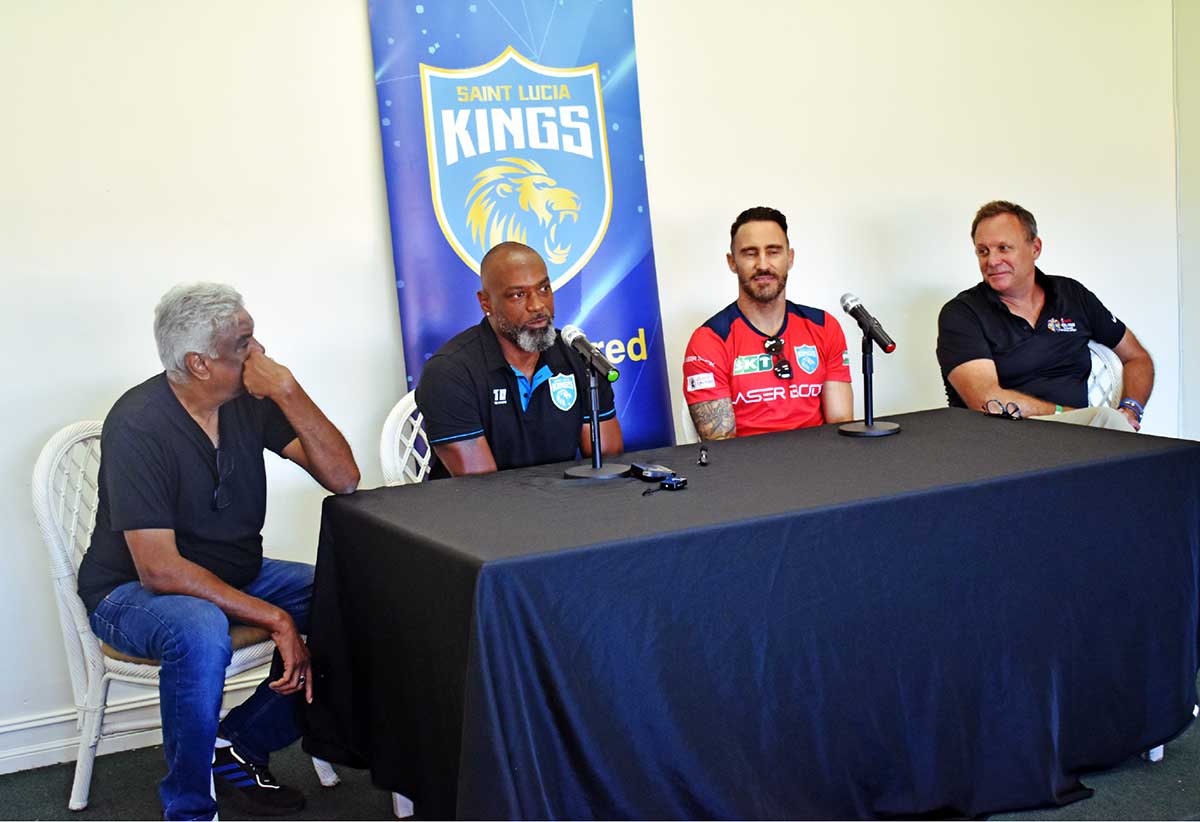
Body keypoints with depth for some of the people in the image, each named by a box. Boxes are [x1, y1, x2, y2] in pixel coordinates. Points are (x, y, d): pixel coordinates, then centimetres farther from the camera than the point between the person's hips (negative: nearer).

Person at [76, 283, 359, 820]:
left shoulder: (251, 400, -6)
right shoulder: (138, 426, -24)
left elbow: (343, 478, -11)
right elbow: (159, 569, -29)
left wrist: (289, 393, -24)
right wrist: (274, 618, -30)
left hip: (233, 576, 7)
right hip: (131, 591, -6)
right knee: (201, 632, -39)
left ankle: (240, 743, 2)